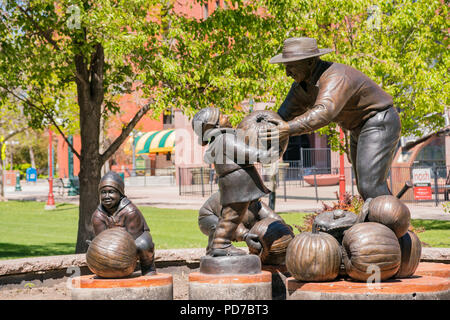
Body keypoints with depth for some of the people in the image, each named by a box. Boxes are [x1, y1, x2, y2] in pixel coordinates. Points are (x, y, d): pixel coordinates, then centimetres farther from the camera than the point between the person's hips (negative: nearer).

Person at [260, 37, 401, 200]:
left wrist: (289, 129, -61)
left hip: (380, 124, -10)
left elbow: (324, 113, -50)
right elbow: (286, 115, 0)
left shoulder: (336, 78, -32)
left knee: (370, 187, -18)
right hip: (360, 129, 10)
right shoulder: (304, 80, -2)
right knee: (365, 186, 13)